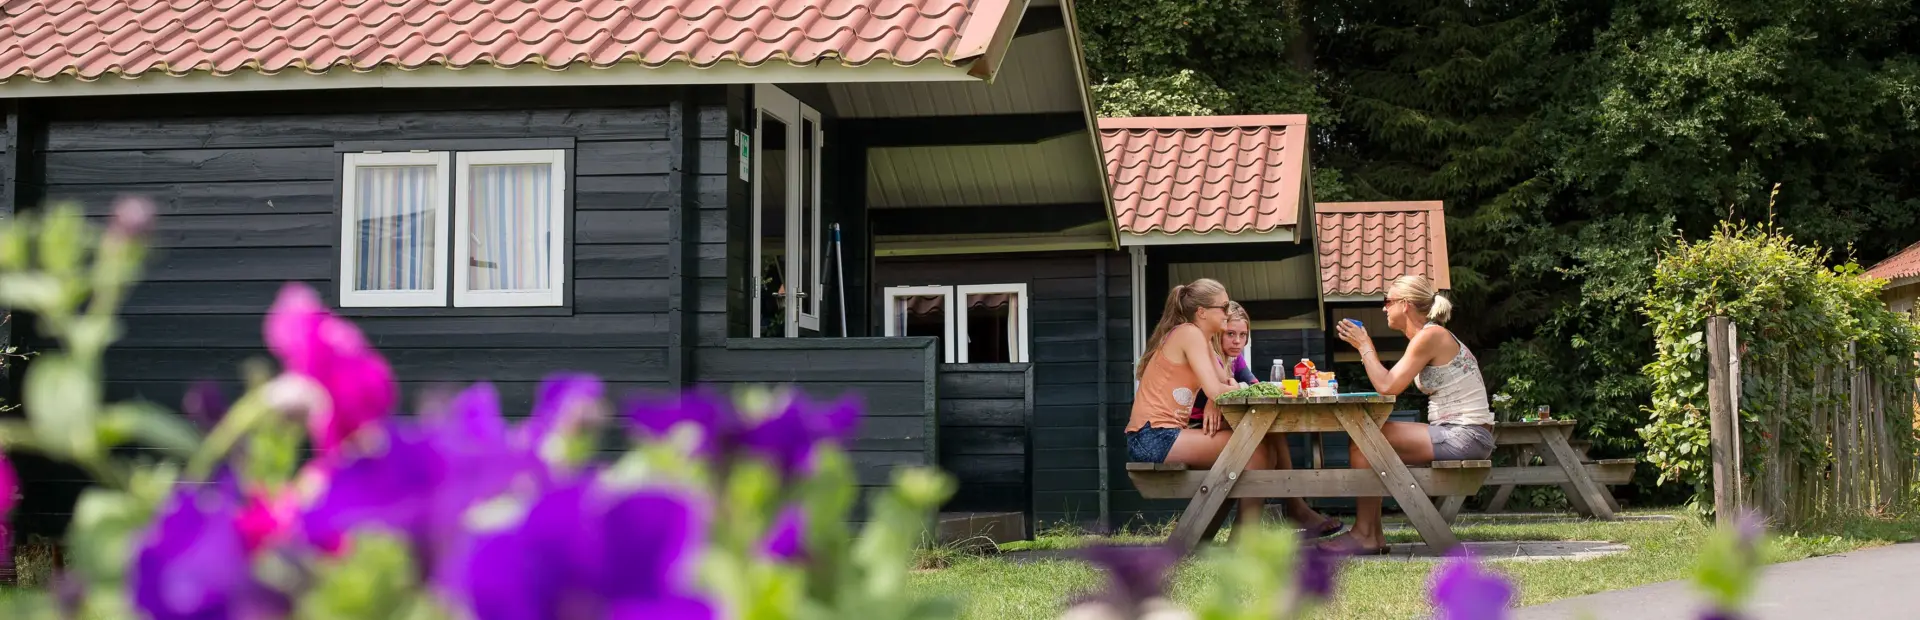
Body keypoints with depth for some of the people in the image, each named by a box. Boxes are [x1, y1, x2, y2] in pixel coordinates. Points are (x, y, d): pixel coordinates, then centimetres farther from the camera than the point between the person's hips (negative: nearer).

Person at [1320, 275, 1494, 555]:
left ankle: (1364, 535, -5)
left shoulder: (1430, 336, -14)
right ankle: (1374, 535, 9)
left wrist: (1365, 345, -6)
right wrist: (1364, 347, 10)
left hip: (1465, 436, -10)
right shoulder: (1427, 336, 16)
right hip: (1455, 434, 10)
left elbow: (1387, 386, -17)